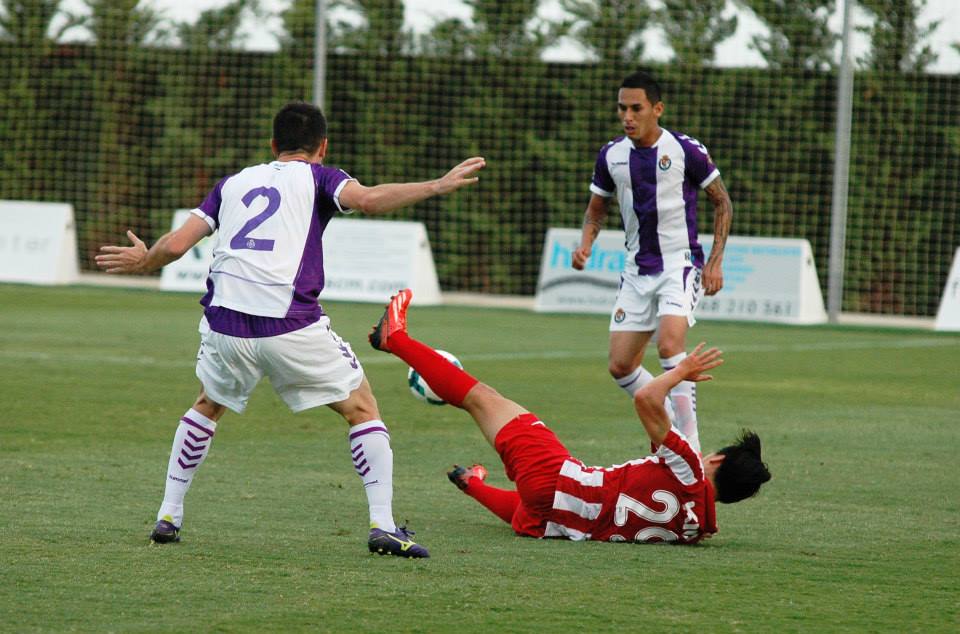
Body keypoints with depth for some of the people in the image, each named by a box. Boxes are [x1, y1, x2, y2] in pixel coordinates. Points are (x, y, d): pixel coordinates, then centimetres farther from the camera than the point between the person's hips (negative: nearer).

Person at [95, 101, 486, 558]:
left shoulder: (233, 183, 21)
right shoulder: (317, 178, 11)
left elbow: (176, 244, 15)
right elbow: (366, 199, -10)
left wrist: (144, 261, 35)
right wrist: (437, 186, -7)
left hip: (226, 323, 4)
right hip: (292, 327, -4)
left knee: (207, 407, 30)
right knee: (362, 409, 10)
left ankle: (168, 517, 26)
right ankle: (383, 525, -2)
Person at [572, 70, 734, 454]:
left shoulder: (686, 150, -10)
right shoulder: (611, 156, 2)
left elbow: (722, 203, 0)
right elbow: (597, 209, 16)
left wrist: (716, 261, -7)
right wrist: (585, 245, -4)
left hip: (680, 264, -6)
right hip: (637, 270, 6)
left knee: (669, 344, -27)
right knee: (620, 367, 1)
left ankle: (690, 447, -22)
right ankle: (671, 427, 21)